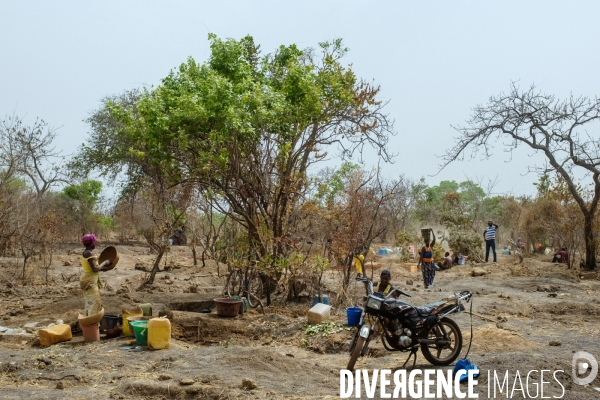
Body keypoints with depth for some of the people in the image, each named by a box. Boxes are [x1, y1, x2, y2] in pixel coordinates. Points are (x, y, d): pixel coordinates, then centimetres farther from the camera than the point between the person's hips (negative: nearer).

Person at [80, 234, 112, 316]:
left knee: (89, 302, 18)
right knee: (94, 302, -4)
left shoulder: (85, 252, 8)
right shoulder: (89, 253, -21)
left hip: (88, 280, 10)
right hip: (90, 281, -10)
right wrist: (104, 263, -12)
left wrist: (102, 268, 10)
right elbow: (95, 269, -25)